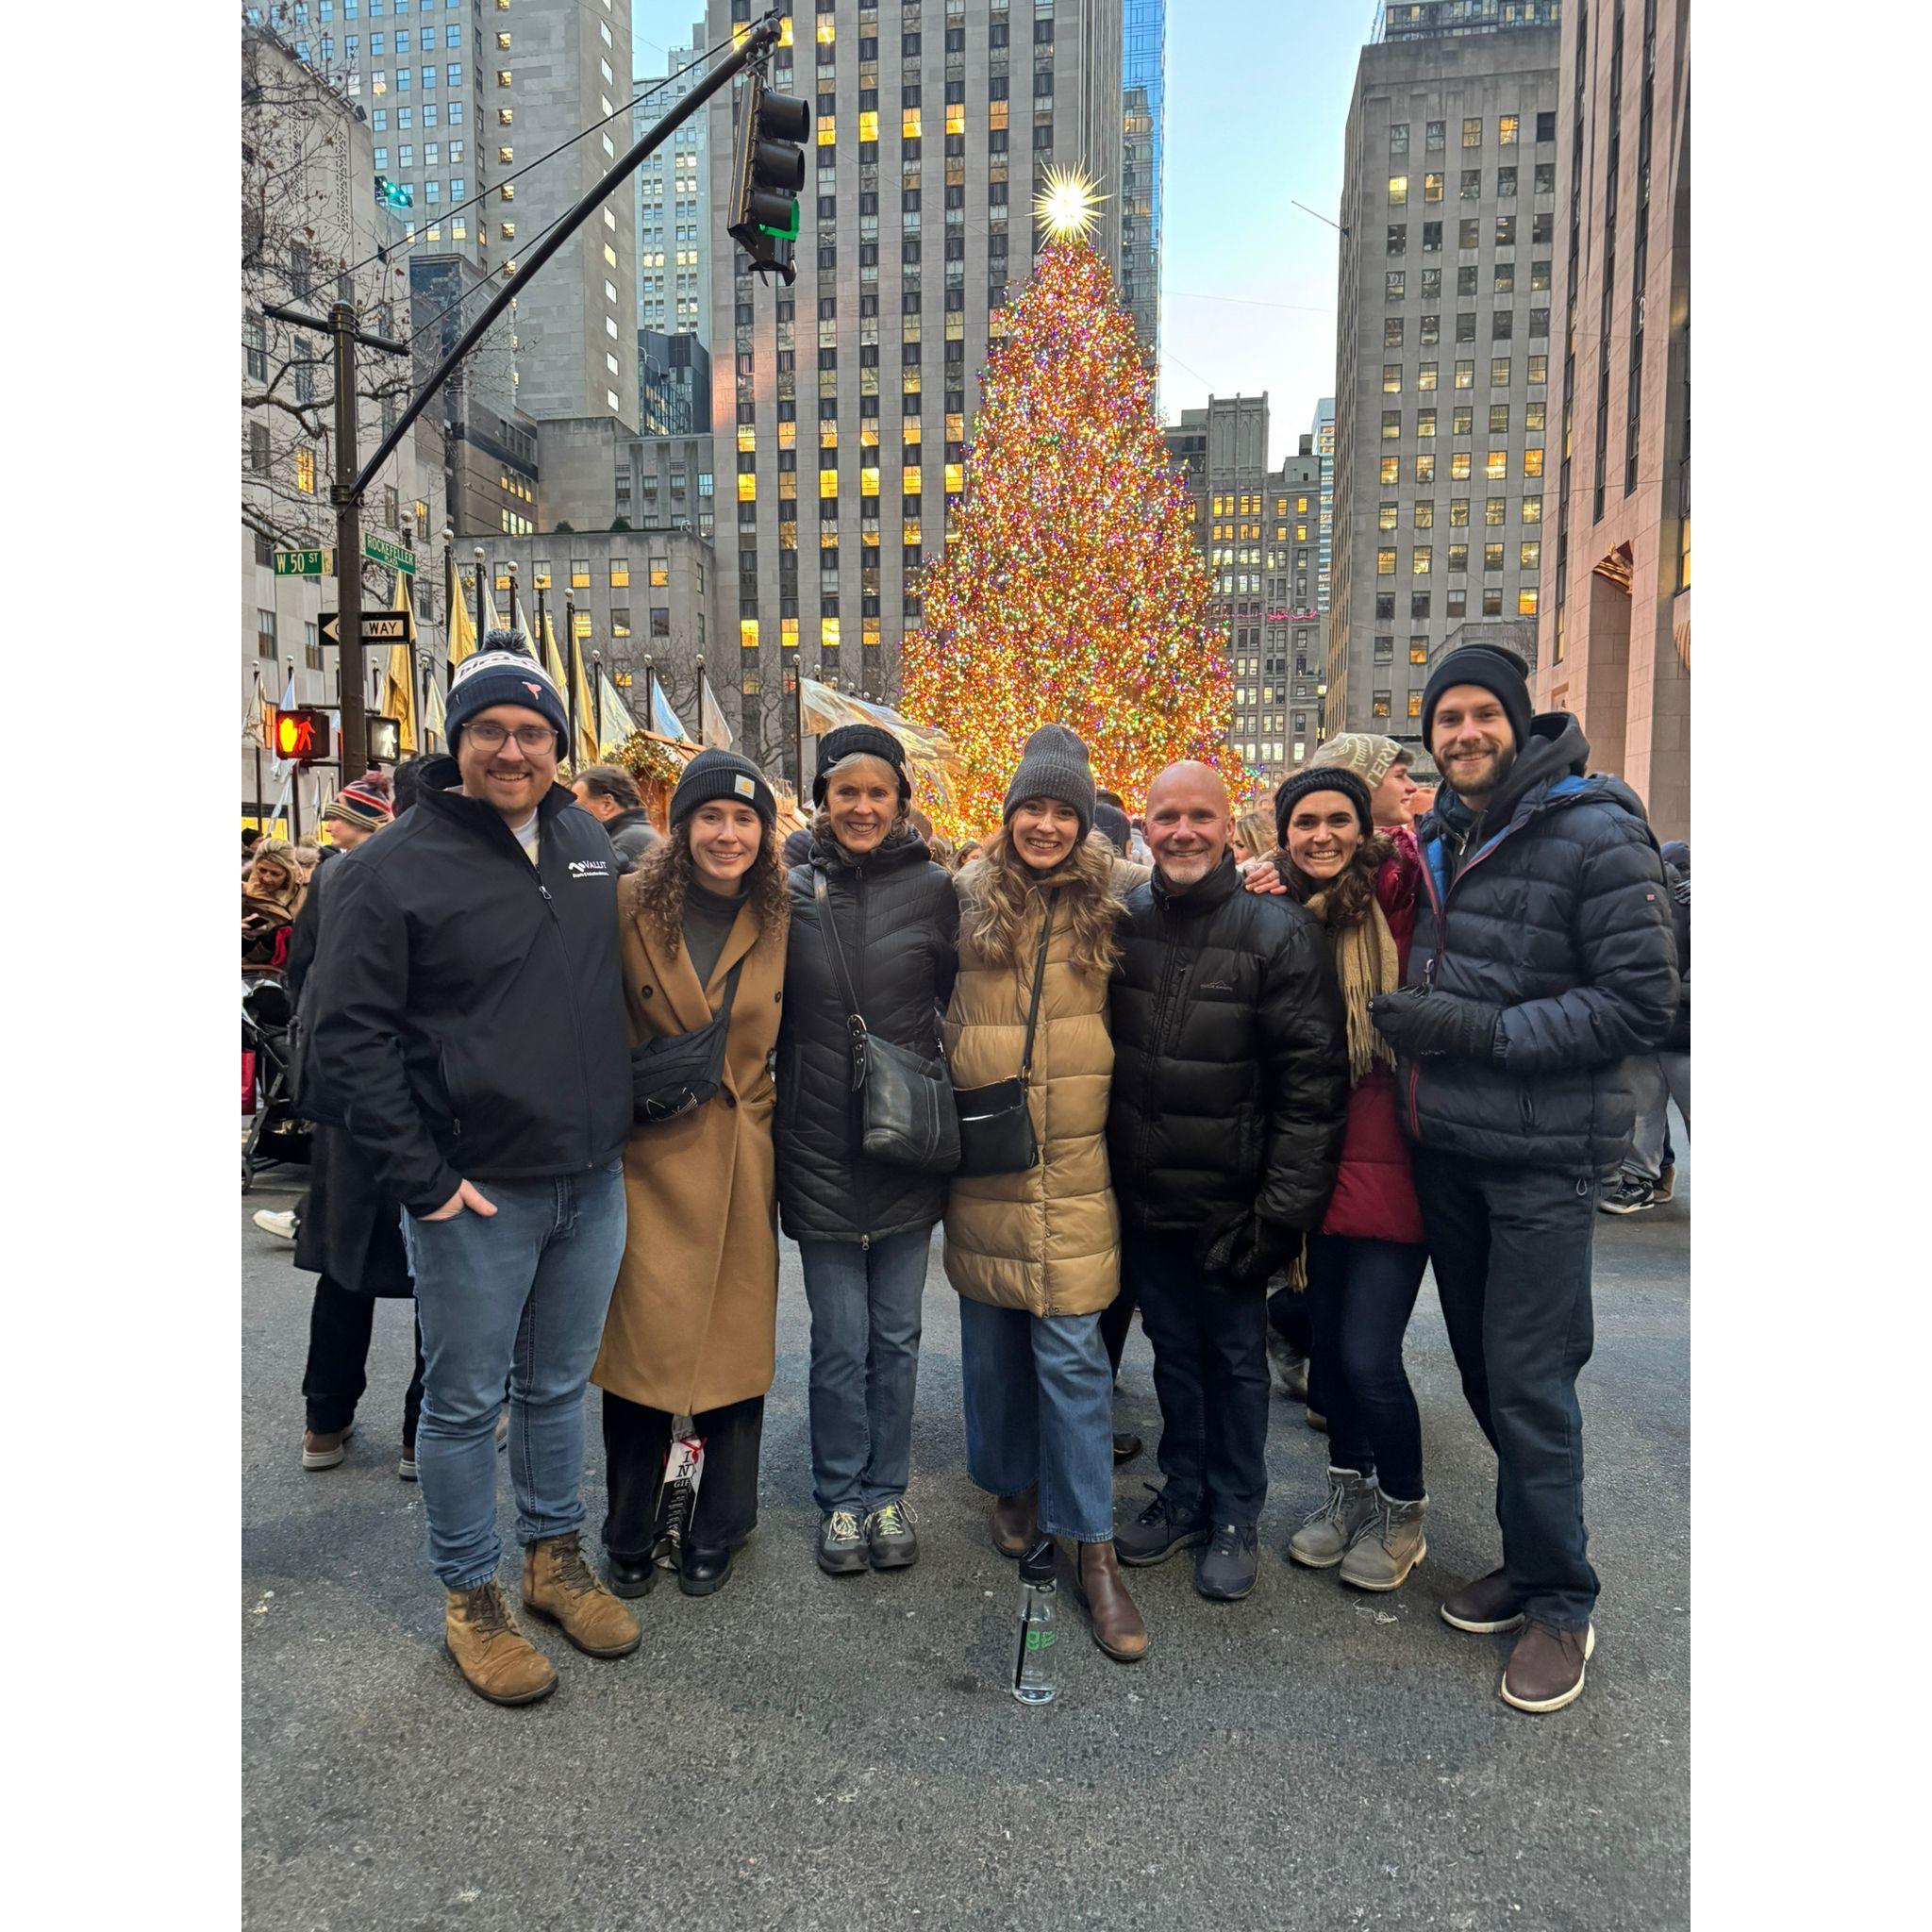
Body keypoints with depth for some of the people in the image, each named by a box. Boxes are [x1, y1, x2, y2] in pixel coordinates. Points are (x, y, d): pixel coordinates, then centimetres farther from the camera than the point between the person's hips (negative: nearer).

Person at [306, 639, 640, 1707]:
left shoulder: (590, 842, 7)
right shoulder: (396, 867, -9)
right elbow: (346, 1037, -10)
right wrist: (422, 1179, -13)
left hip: (592, 1183, 5)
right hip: (474, 1191, -5)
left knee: (558, 1384, 19)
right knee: (465, 1402, 9)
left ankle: (555, 1557, 37)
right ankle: (471, 1599, 27)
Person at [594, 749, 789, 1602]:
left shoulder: (779, 920, 3)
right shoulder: (632, 905, -5)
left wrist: (763, 1105, 5)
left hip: (743, 1164, 2)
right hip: (650, 1157, -2)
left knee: (734, 1343, 9)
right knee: (641, 1341, 3)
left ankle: (716, 1534, 30)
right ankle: (629, 1539, 26)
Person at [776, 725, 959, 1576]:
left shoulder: (934, 890, 0)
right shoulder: (791, 892, 1)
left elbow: (962, 1008, 7)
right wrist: (769, 1111, 6)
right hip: (821, 1148, 0)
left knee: (896, 1333, 12)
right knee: (840, 1340, 7)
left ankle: (886, 1491, 30)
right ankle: (840, 1499, 26)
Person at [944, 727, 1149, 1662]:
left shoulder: (1111, 903, 0)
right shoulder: (969, 901, 2)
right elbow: (942, 1018, 13)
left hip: (1072, 1165, -1)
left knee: (1072, 1348, -2)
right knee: (992, 1332, 14)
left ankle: (1094, 1548, 10)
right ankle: (1012, 1484, 37)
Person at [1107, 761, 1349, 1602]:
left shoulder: (1280, 932, -12)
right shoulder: (1123, 923, 2)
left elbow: (1312, 1085, -13)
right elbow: (1098, 1054, 11)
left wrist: (1282, 1211, -15)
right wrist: (1110, 1176, 6)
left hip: (1230, 1203, -4)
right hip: (1144, 1195, 4)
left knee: (1236, 1358, 12)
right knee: (1174, 1351, 18)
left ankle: (1234, 1517, 30)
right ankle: (1184, 1496, 37)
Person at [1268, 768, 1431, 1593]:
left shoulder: (1398, 893, -5)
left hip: (1390, 1161, -5)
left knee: (1368, 1355, -3)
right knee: (1325, 1338, 15)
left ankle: (1402, 1512, 24)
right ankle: (1349, 1488, 39)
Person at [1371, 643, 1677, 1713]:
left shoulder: (1593, 834, -11)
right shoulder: (1439, 839, 11)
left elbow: (1641, 1001, -16)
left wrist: (1479, 1031, -20)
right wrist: (1407, 1017, 5)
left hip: (1542, 1157, -7)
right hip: (1443, 1146, 7)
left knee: (1529, 1383, -2)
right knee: (1483, 1369, 15)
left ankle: (1559, 1603, 17)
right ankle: (1528, 1558, 33)